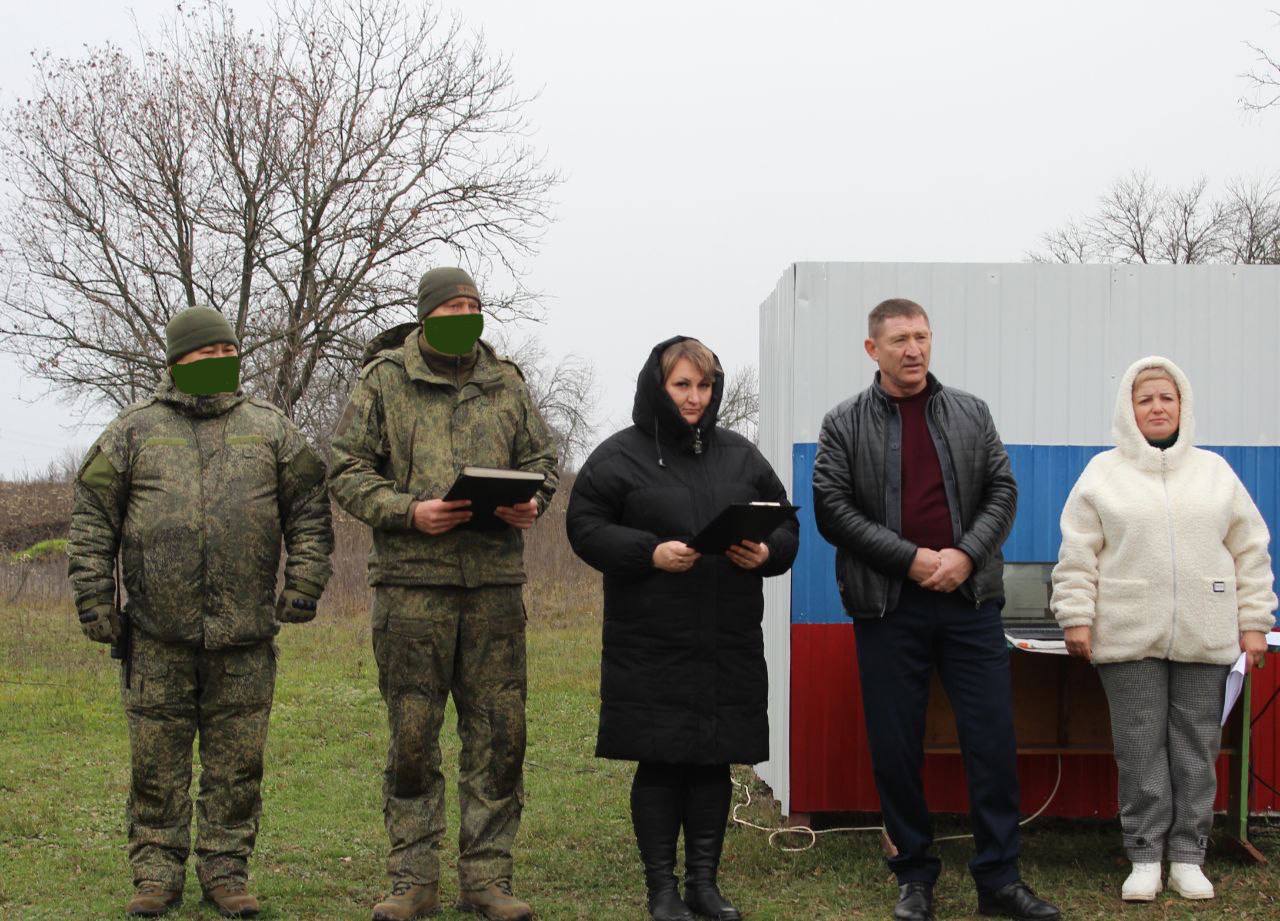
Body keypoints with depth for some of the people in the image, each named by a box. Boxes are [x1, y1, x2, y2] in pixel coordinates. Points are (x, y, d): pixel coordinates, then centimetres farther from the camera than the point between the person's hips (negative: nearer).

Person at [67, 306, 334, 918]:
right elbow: (92, 519, 6)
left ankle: (226, 869, 15)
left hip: (245, 636, 1)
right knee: (157, 760, 4)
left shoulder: (271, 431, 12)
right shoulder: (133, 431, 8)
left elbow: (308, 511, 10)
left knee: (237, 761, 5)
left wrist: (303, 584, -1)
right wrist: (95, 602, -1)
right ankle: (157, 872, 15)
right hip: (157, 636, -1)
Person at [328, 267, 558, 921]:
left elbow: (540, 457, 19)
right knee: (412, 733, 2)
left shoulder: (506, 384, 13)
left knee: (498, 732, 3)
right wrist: (408, 511, -15)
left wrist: (530, 504, -3)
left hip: (495, 582, 3)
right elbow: (348, 474, 1)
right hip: (411, 580, -3)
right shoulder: (383, 381, 4)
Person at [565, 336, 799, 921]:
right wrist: (651, 553, -18)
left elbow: (787, 525, 15)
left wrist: (766, 552, -8)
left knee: (715, 761, 9)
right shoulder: (620, 456, -1)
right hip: (652, 646, -4)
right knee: (659, 764, 0)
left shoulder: (741, 456, 12)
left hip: (729, 646, 4)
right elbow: (586, 528, -5)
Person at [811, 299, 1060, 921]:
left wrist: (966, 555, -10)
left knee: (993, 742, 0)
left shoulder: (971, 414, 11)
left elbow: (1002, 491, 7)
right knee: (895, 750, 3)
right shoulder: (844, 425, 3)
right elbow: (832, 511, -4)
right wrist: (911, 559, -12)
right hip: (888, 608, -1)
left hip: (969, 600, 2)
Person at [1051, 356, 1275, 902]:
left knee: (1196, 748, 4)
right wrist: (1077, 617, -5)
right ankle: (1145, 857, 8)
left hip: (1206, 640, 2)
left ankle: (1187, 857, 13)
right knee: (1140, 749, 0)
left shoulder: (1215, 472, 11)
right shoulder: (1103, 473, 6)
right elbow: (1078, 555, 3)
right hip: (1129, 637, -2)